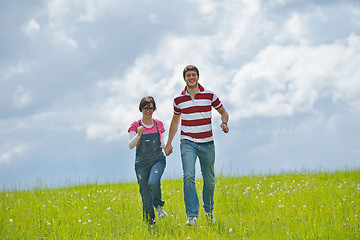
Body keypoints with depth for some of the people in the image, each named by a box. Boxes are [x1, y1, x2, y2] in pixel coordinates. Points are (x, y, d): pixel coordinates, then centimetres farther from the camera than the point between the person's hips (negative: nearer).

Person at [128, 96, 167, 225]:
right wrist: (138, 135, -26)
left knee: (153, 182, -28)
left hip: (158, 160, 0)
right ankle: (149, 221, 17)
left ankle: (158, 205, -1)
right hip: (142, 163, 0)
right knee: (145, 194, -1)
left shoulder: (158, 124, 7)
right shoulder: (135, 125, 0)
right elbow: (130, 145, -8)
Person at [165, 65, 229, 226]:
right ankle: (192, 215, -21)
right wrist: (169, 143, 16)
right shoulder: (178, 100, 3)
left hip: (207, 143, 1)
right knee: (188, 176, -19)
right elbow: (175, 120, 18)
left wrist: (224, 124, -9)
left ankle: (209, 210, 33)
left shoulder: (210, 96, 0)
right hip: (188, 143, -1)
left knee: (209, 179, 8)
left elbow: (223, 112, 13)